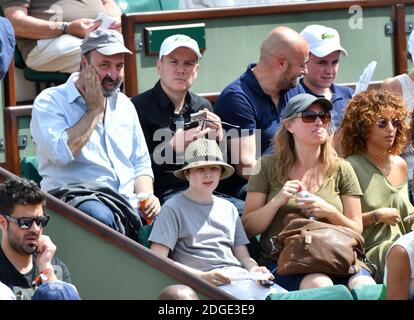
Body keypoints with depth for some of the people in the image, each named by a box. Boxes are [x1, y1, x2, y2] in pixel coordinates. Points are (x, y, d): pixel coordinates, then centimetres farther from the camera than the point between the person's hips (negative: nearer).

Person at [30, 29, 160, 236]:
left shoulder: (124, 105, 20)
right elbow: (62, 153, -16)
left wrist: (147, 196, 1)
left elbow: (141, 164, 24)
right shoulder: (50, 102, 1)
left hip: (126, 202, 5)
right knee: (102, 218, -39)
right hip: (73, 194, -5)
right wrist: (95, 109, -4)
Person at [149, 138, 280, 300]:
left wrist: (254, 269, -3)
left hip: (239, 275, 6)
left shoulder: (228, 208, 25)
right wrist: (203, 277, -15)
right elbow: (158, 260, -4)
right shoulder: (174, 208, 5)